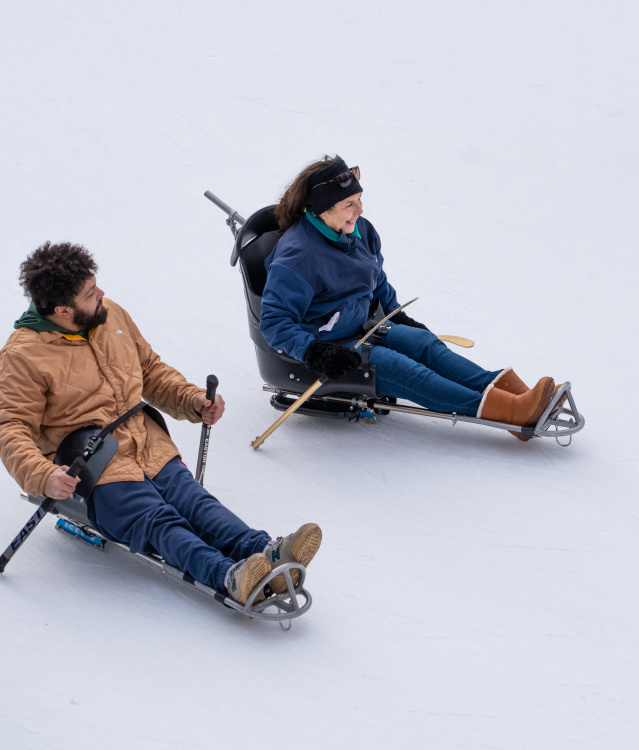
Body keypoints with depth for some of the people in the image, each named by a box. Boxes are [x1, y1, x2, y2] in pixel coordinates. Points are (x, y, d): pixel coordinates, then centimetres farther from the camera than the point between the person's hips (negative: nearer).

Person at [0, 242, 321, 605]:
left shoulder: (112, 315, 12)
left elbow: (152, 371, 25)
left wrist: (192, 400, 7)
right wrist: (43, 476, -29)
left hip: (152, 451, 5)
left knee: (197, 504, -21)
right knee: (160, 522, -29)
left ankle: (267, 552, -46)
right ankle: (228, 576, -53)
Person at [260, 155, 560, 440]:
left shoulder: (360, 230, 5)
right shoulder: (298, 254, -21)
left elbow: (378, 282, 24)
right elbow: (275, 322, -23)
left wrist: (399, 317, 17)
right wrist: (315, 353, -34)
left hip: (363, 327, 8)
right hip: (325, 342, -8)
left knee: (425, 343, -17)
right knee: (399, 368, -26)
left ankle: (508, 388, -35)